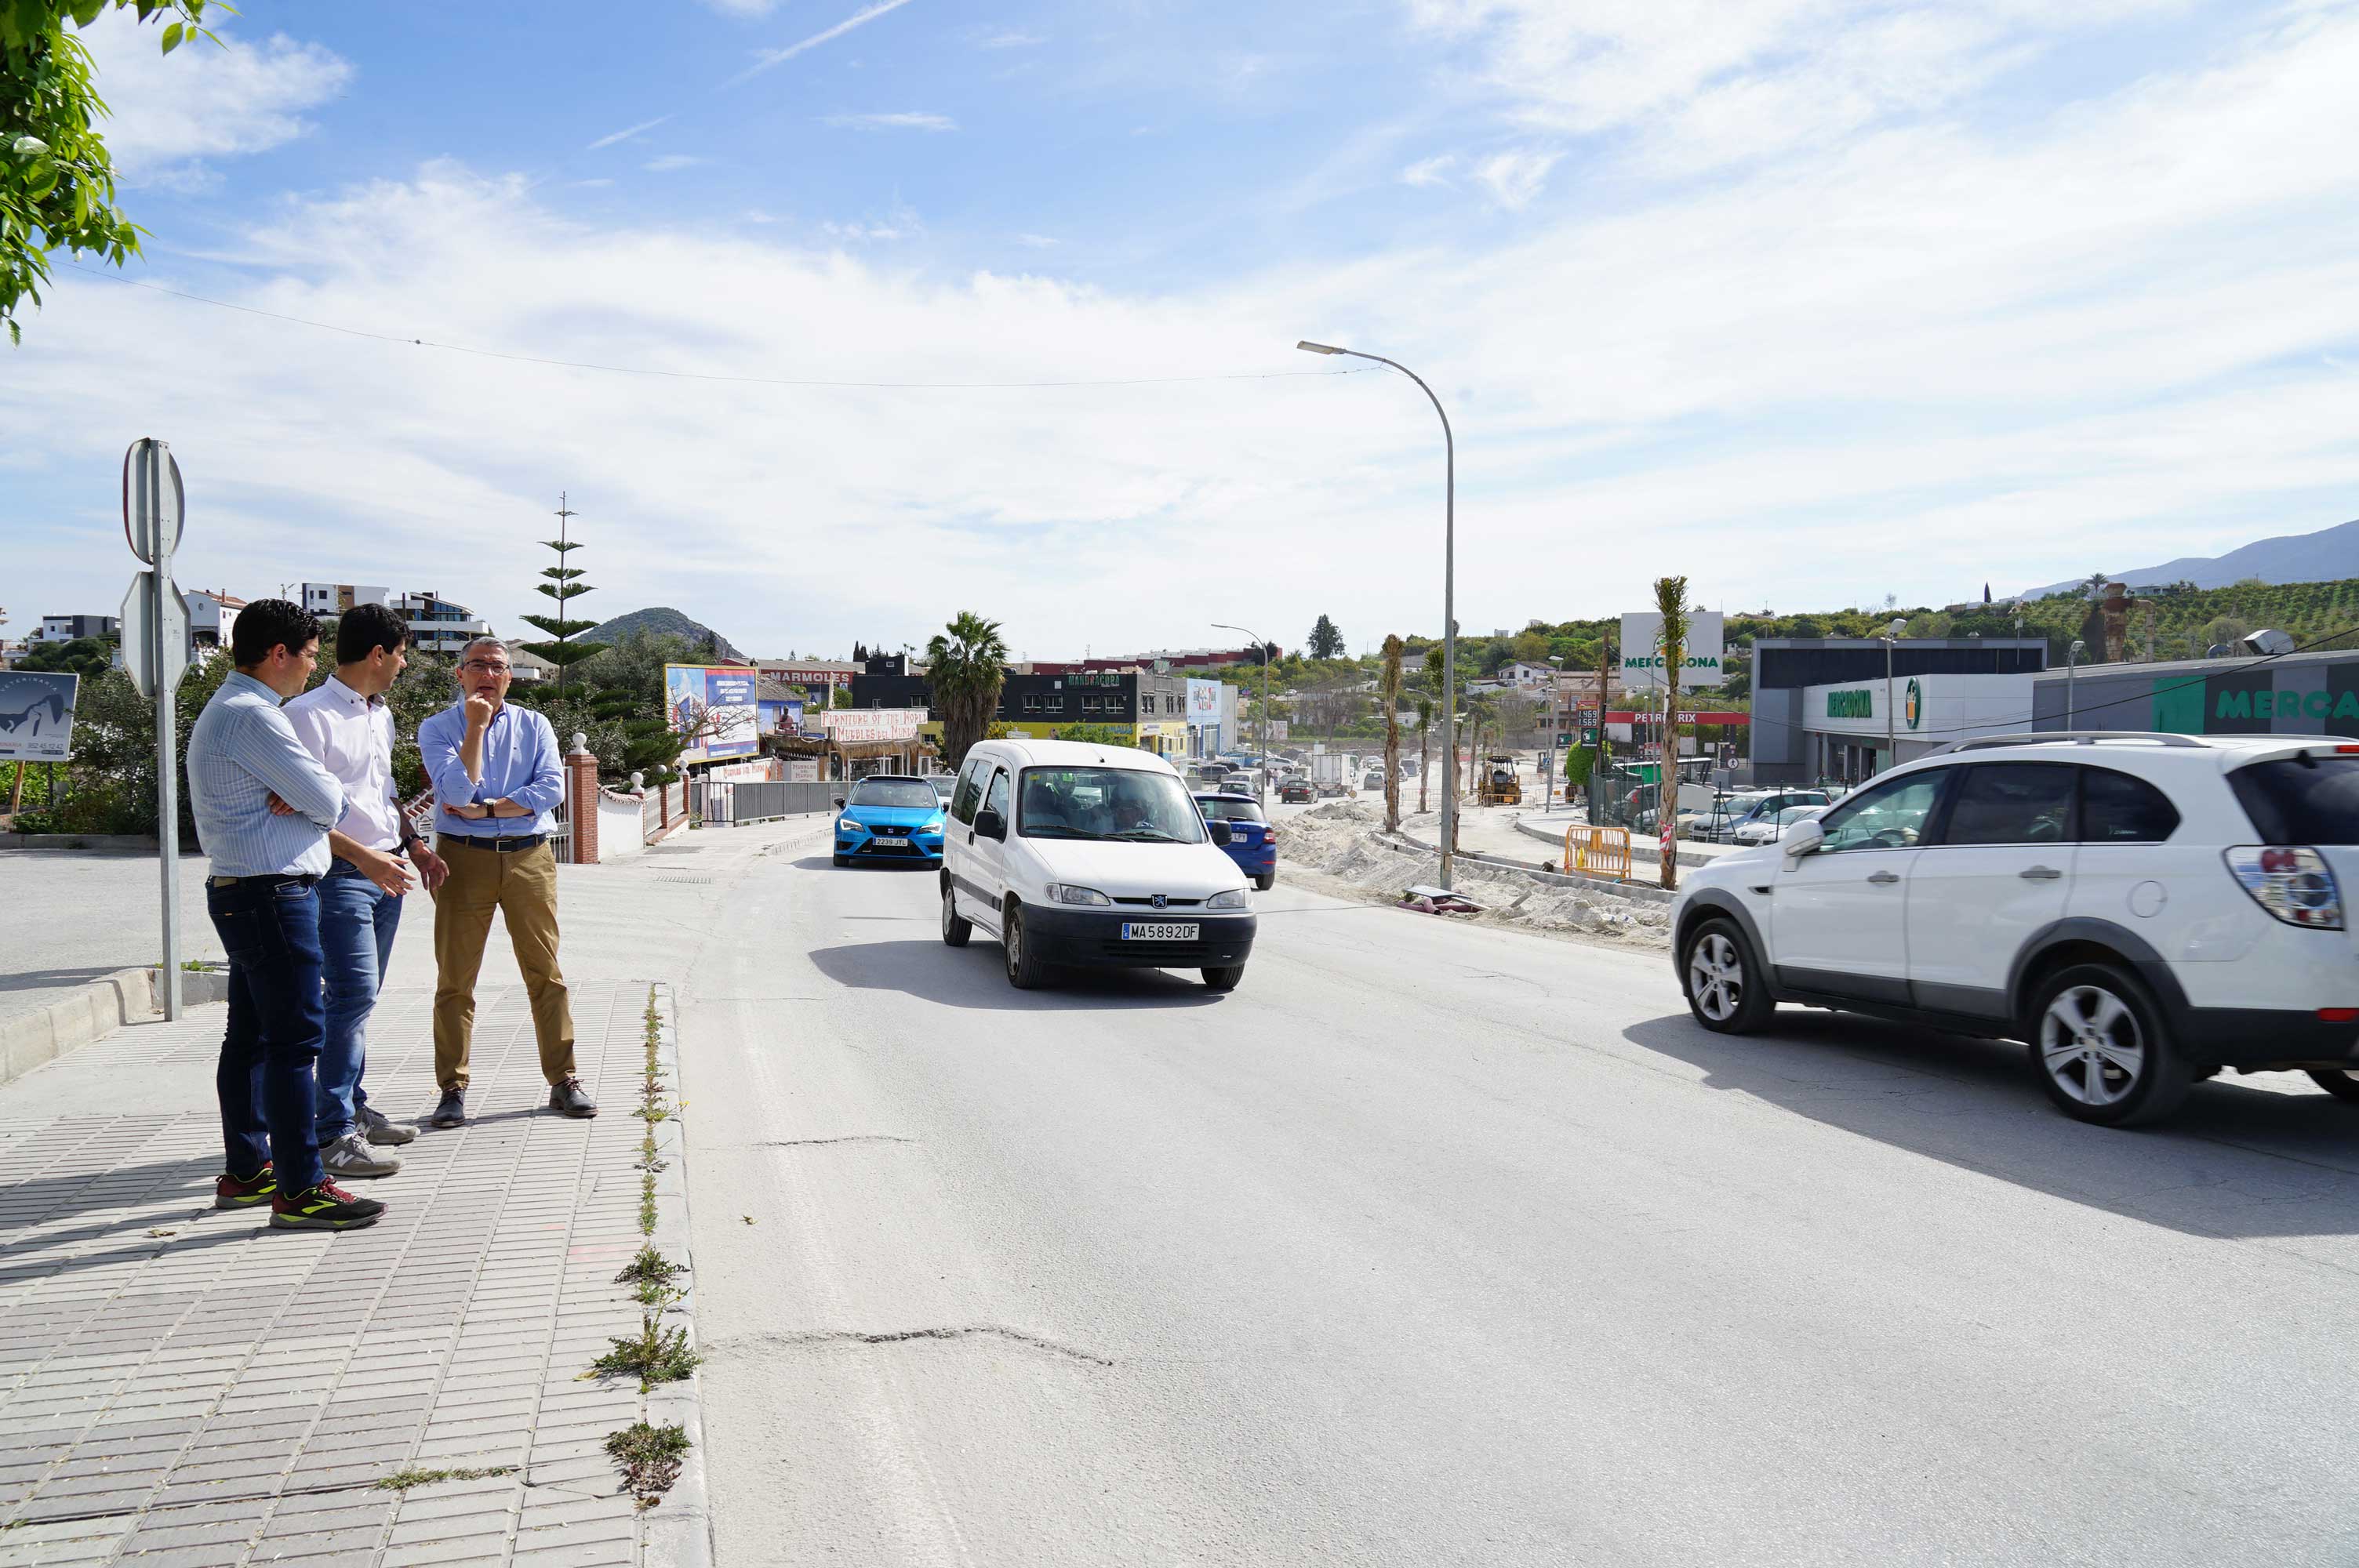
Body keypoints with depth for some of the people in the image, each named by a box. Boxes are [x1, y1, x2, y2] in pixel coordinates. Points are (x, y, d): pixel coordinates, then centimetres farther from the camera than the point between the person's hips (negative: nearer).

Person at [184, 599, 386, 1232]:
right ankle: (299, 1191, -5)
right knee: (294, 1040, -8)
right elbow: (326, 800, -17)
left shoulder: (225, 710, 19)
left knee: (249, 1037, 16)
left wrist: (300, 801, -5)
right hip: (272, 895, -11)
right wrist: (323, 793, 4)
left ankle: (245, 1173, 26)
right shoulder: (253, 716, -17)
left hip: (240, 891, 11)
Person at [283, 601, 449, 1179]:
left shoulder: (382, 715, 16)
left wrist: (413, 844, 15)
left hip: (385, 872, 9)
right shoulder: (310, 714, -12)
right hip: (340, 874, -8)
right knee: (354, 996, -12)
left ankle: (353, 1107, 24)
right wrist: (364, 856, -21)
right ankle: (332, 1133, -8)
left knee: (361, 997, 14)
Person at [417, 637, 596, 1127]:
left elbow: (551, 788, -4)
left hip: (529, 856, 1)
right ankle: (453, 1090, 9)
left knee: (546, 973, 1)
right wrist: (476, 727, -9)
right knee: (455, 979, 1)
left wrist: (484, 808, -9)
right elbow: (457, 792, -11)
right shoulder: (437, 728, 6)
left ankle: (563, 1080, 8)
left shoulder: (534, 725, 11)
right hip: (463, 859, -1)